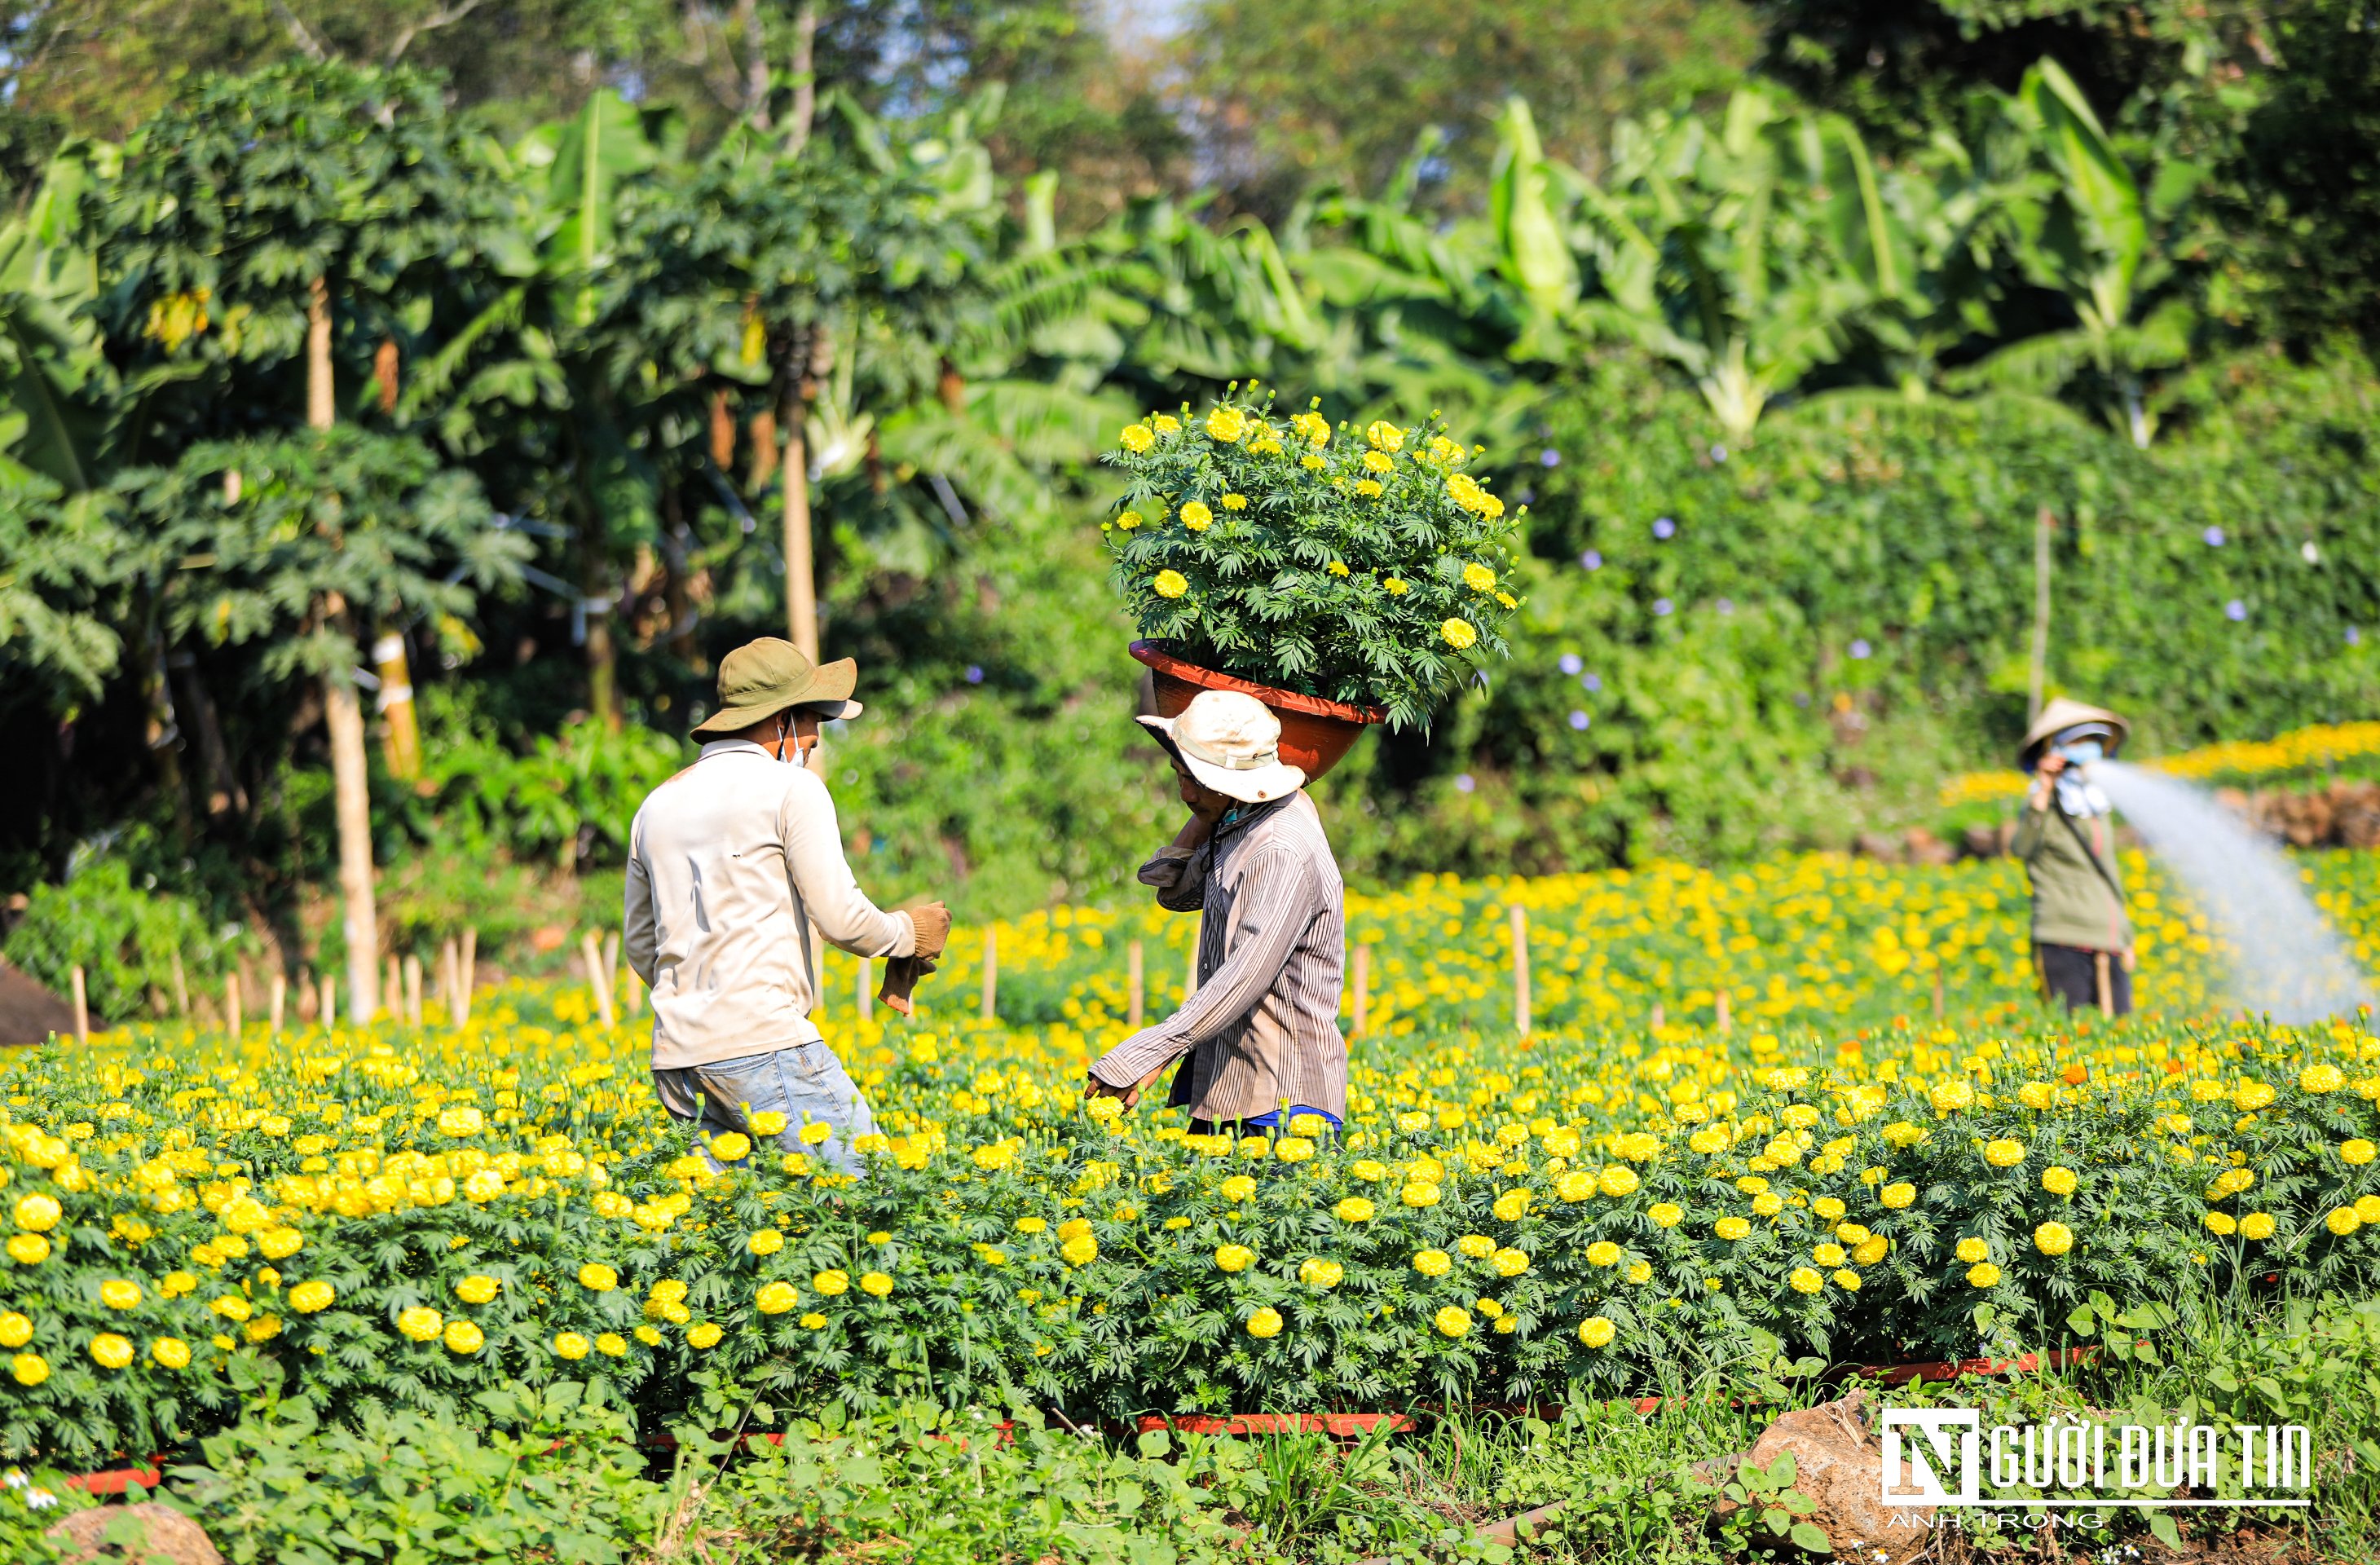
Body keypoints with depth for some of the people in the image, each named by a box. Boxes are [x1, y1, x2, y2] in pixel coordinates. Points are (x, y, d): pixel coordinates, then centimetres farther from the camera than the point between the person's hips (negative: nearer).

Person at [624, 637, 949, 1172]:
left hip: (676, 1053, 7)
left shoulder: (658, 806, 19)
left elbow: (640, 948, 25)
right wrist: (908, 934, 11)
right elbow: (840, 917, -7)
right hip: (763, 1040, -7)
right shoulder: (792, 788, -2)